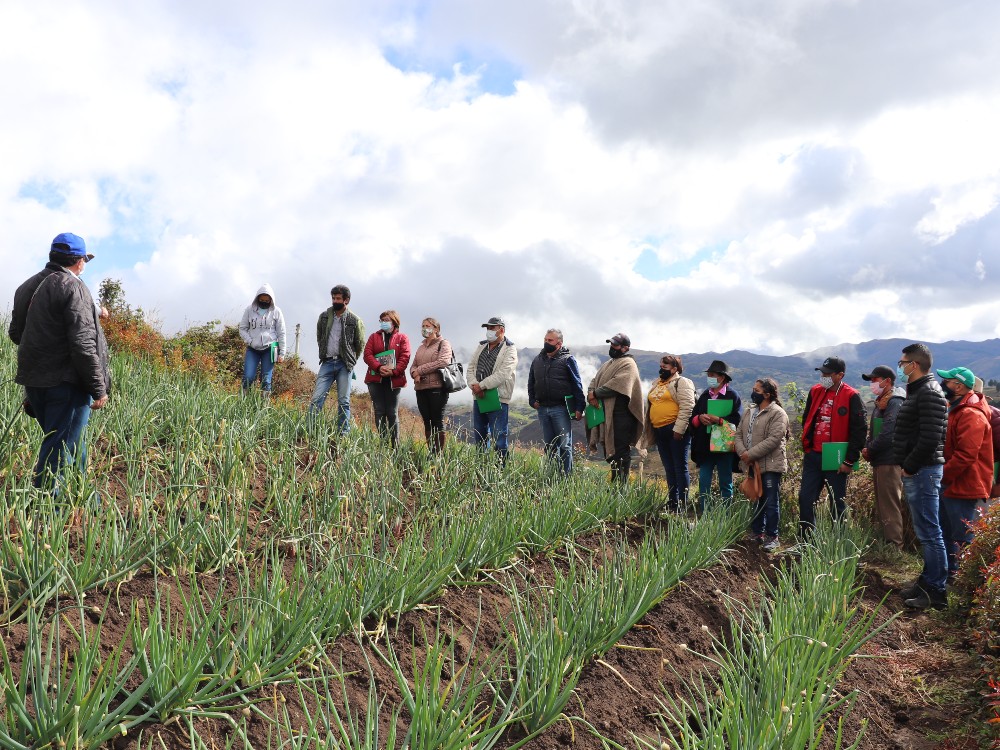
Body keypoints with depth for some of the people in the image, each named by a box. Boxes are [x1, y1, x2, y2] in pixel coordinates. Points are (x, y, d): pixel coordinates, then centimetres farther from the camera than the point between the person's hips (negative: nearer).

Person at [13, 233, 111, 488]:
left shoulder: (27, 286, 12)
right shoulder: (72, 287, -14)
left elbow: (16, 333, 20)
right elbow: (83, 344, -20)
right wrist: (99, 389, -16)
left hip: (33, 381, 9)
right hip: (65, 383, -8)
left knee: (71, 445, 21)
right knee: (60, 450, -3)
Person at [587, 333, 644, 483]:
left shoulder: (628, 364, -7)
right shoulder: (608, 364, 22)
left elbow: (616, 385, -19)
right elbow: (595, 381, 16)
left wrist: (595, 393, -11)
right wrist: (591, 394, -6)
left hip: (621, 415, -9)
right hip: (606, 414, 9)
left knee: (621, 452, -6)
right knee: (609, 451, 12)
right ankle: (614, 483, 20)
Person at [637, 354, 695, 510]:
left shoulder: (682, 382, -6)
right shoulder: (657, 384, 19)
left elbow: (686, 407, -16)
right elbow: (651, 406, 25)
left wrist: (678, 429, -22)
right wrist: (650, 429, 20)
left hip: (676, 431, -8)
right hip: (660, 431, 8)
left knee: (680, 467, -3)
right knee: (669, 468, 12)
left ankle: (683, 503, 1)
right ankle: (672, 501, 18)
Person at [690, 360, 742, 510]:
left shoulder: (732, 395, -4)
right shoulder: (705, 395, 12)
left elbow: (737, 420, -13)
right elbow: (693, 417, 11)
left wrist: (718, 420, -22)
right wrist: (700, 418, -10)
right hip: (705, 445, 5)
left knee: (725, 482, 6)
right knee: (704, 482, 5)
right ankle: (702, 514, 12)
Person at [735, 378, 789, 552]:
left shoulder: (778, 414, -10)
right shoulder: (748, 412, 15)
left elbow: (773, 439, -20)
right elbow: (739, 434, 11)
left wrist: (751, 454, -20)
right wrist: (742, 453, -9)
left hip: (770, 465, -7)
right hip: (752, 465, 7)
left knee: (771, 503, -2)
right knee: (756, 500, 16)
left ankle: (772, 537, 6)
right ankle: (757, 533, 26)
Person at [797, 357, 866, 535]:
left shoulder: (851, 397, -9)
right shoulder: (815, 391, 8)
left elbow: (859, 430, -11)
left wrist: (849, 460, -12)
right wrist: (807, 446, 14)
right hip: (813, 456, 5)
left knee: (837, 503, 6)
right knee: (805, 499, 6)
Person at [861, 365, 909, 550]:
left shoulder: (894, 403, -14)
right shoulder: (881, 403, 18)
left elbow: (888, 434, -21)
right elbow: (874, 431, 21)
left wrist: (870, 451, -11)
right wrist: (867, 447, 3)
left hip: (890, 462, -10)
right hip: (880, 462, 10)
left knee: (890, 505, -7)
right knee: (882, 504, 15)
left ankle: (894, 545, -3)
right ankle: (886, 539, 22)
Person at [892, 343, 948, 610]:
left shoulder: (929, 394, -16)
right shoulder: (918, 391, 17)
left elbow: (930, 440, -25)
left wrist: (909, 467, -15)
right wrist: (908, 467, 13)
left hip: (922, 472, -11)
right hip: (916, 472, 11)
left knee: (929, 533, -4)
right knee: (925, 531, 17)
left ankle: (936, 590, 2)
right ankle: (928, 580, 26)